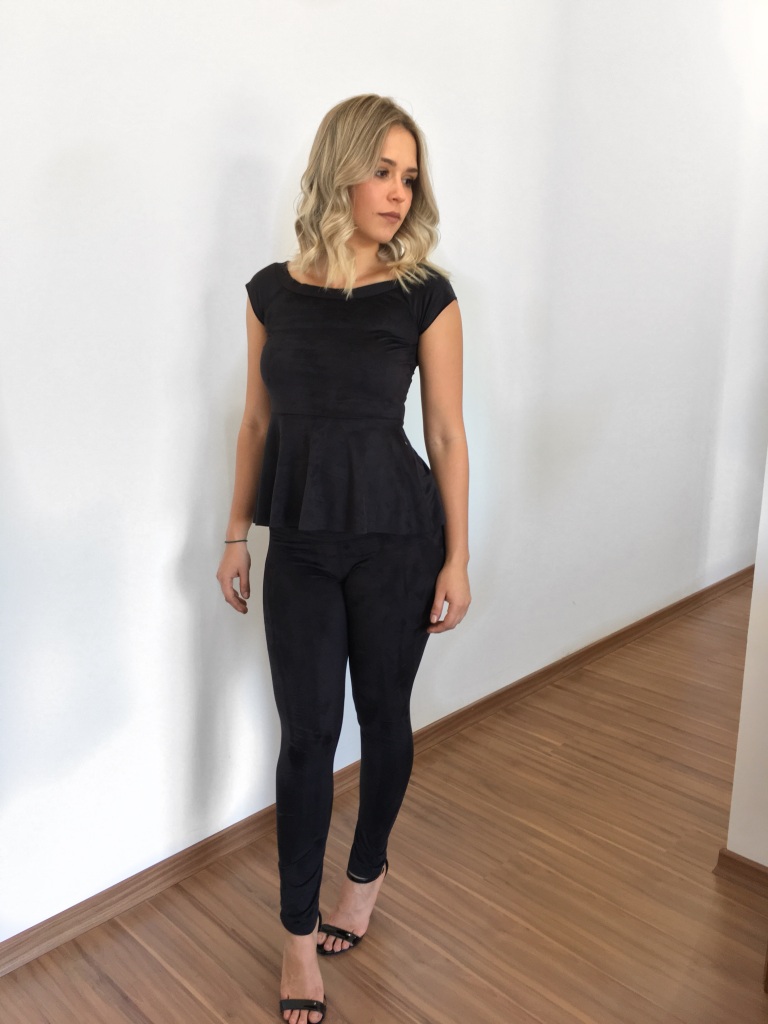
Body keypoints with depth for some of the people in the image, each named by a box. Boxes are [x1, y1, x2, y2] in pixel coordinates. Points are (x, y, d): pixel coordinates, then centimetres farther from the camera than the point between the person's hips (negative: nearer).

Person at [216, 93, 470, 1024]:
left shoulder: (425, 295, -5)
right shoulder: (271, 292, 3)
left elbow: (446, 435, -3)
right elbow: (258, 424, 8)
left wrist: (456, 559, -3)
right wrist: (236, 537, 9)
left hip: (395, 535, -1)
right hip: (299, 538, 2)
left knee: (382, 715, 13)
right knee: (306, 731, 5)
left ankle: (366, 871, 41)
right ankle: (299, 934, 24)